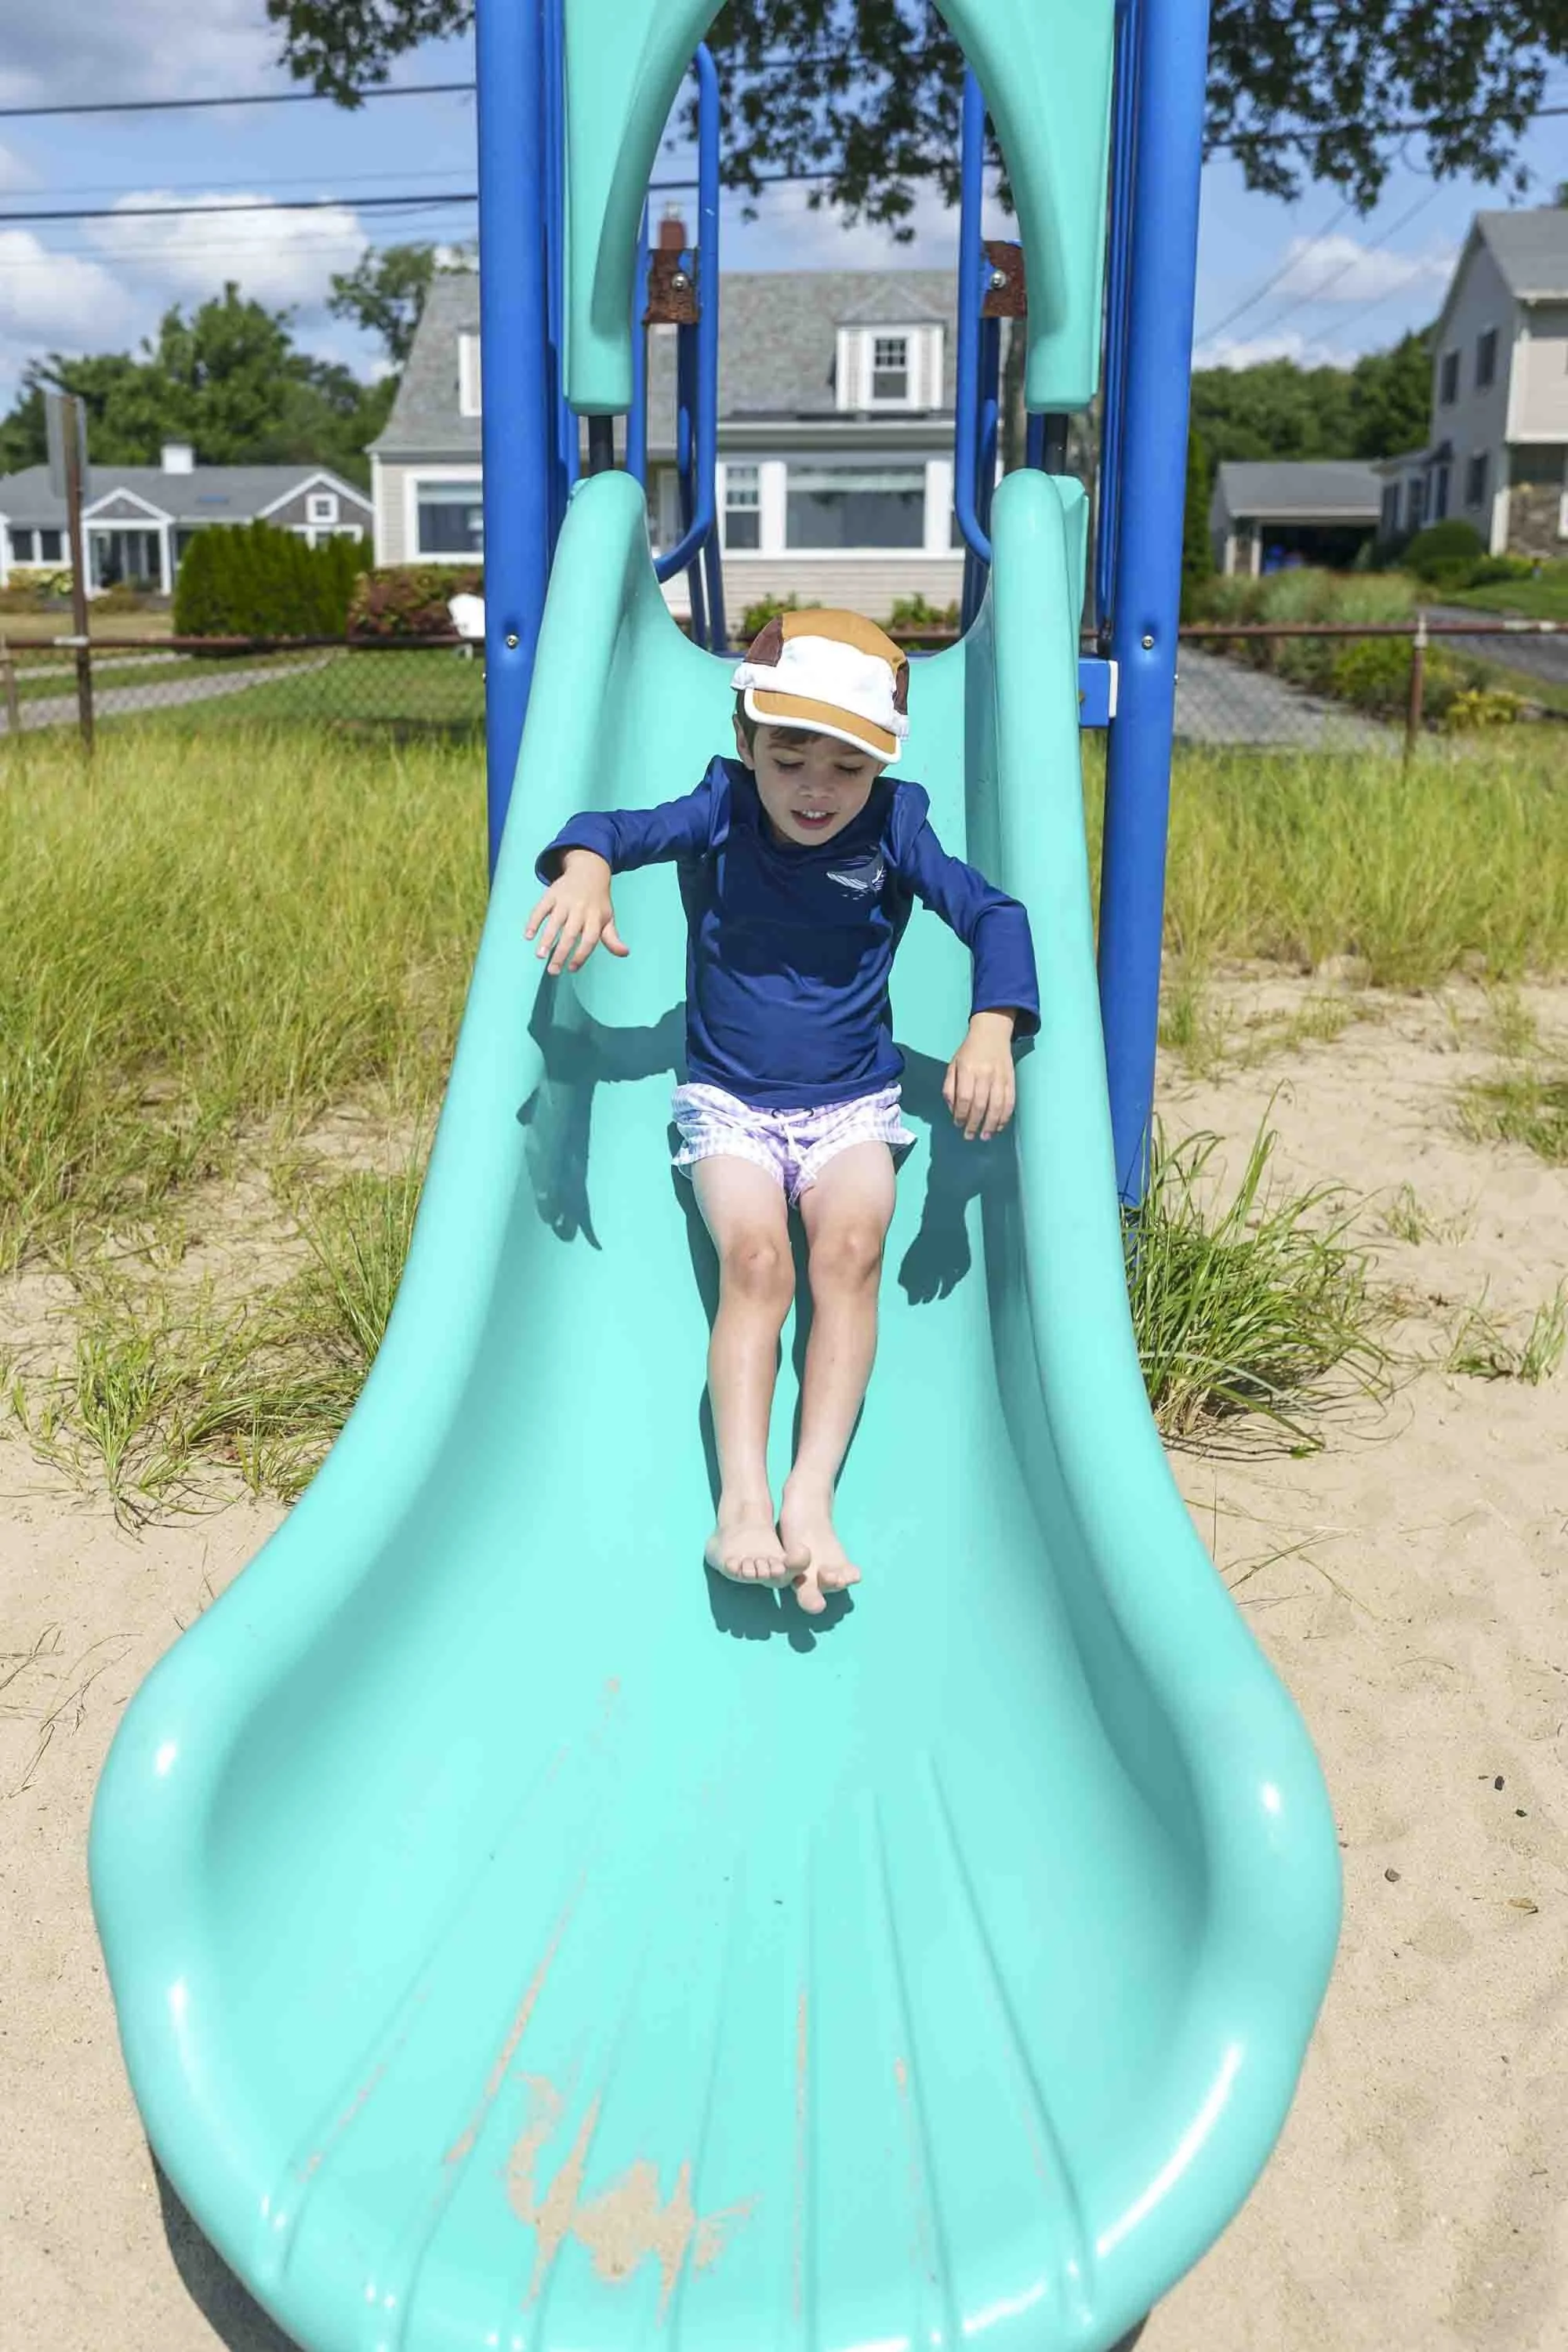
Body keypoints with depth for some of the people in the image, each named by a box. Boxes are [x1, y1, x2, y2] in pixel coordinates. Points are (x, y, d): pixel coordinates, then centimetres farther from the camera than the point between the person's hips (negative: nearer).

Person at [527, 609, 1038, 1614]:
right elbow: (617, 828, -14)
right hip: (729, 1105, 0)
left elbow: (992, 912, -12)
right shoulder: (721, 814, -5)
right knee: (756, 1259, -26)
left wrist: (993, 1026, -30)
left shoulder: (893, 827, -6)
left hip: (853, 1106, 1)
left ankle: (812, 1495, -29)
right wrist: (585, 865, -40)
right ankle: (741, 1499, -31)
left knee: (851, 1247, -27)